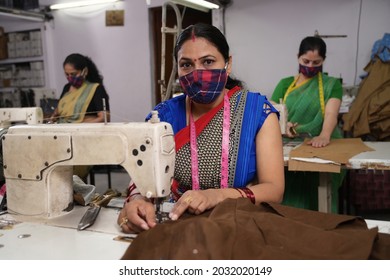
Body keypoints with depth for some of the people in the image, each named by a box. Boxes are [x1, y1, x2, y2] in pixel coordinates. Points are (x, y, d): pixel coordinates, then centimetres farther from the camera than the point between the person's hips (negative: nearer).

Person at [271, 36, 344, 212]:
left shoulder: (332, 85, 8)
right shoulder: (285, 84, 14)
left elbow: (331, 113, -10)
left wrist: (324, 135, -31)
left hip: (320, 148, -1)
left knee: (318, 198, -15)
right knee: (290, 198, -14)